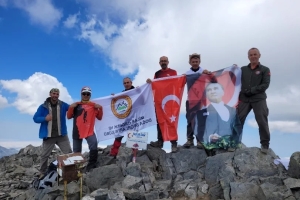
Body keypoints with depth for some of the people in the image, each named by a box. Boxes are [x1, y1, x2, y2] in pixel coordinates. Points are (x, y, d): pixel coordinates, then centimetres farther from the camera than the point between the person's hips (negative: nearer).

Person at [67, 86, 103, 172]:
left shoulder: (94, 105, 6)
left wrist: (100, 108, -12)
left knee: (94, 147, -25)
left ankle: (91, 166, -10)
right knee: (76, 152, 10)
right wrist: (71, 107, -12)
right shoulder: (76, 105, 6)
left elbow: (99, 117, 3)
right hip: (77, 131, 1)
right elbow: (69, 117, 3)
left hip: (89, 131, -1)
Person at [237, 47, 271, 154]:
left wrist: (251, 90, -15)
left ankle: (265, 144, 8)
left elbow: (265, 85, -5)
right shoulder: (243, 69, 13)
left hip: (259, 99, -2)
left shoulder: (265, 70, 6)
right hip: (244, 99, 2)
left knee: (262, 122, -4)